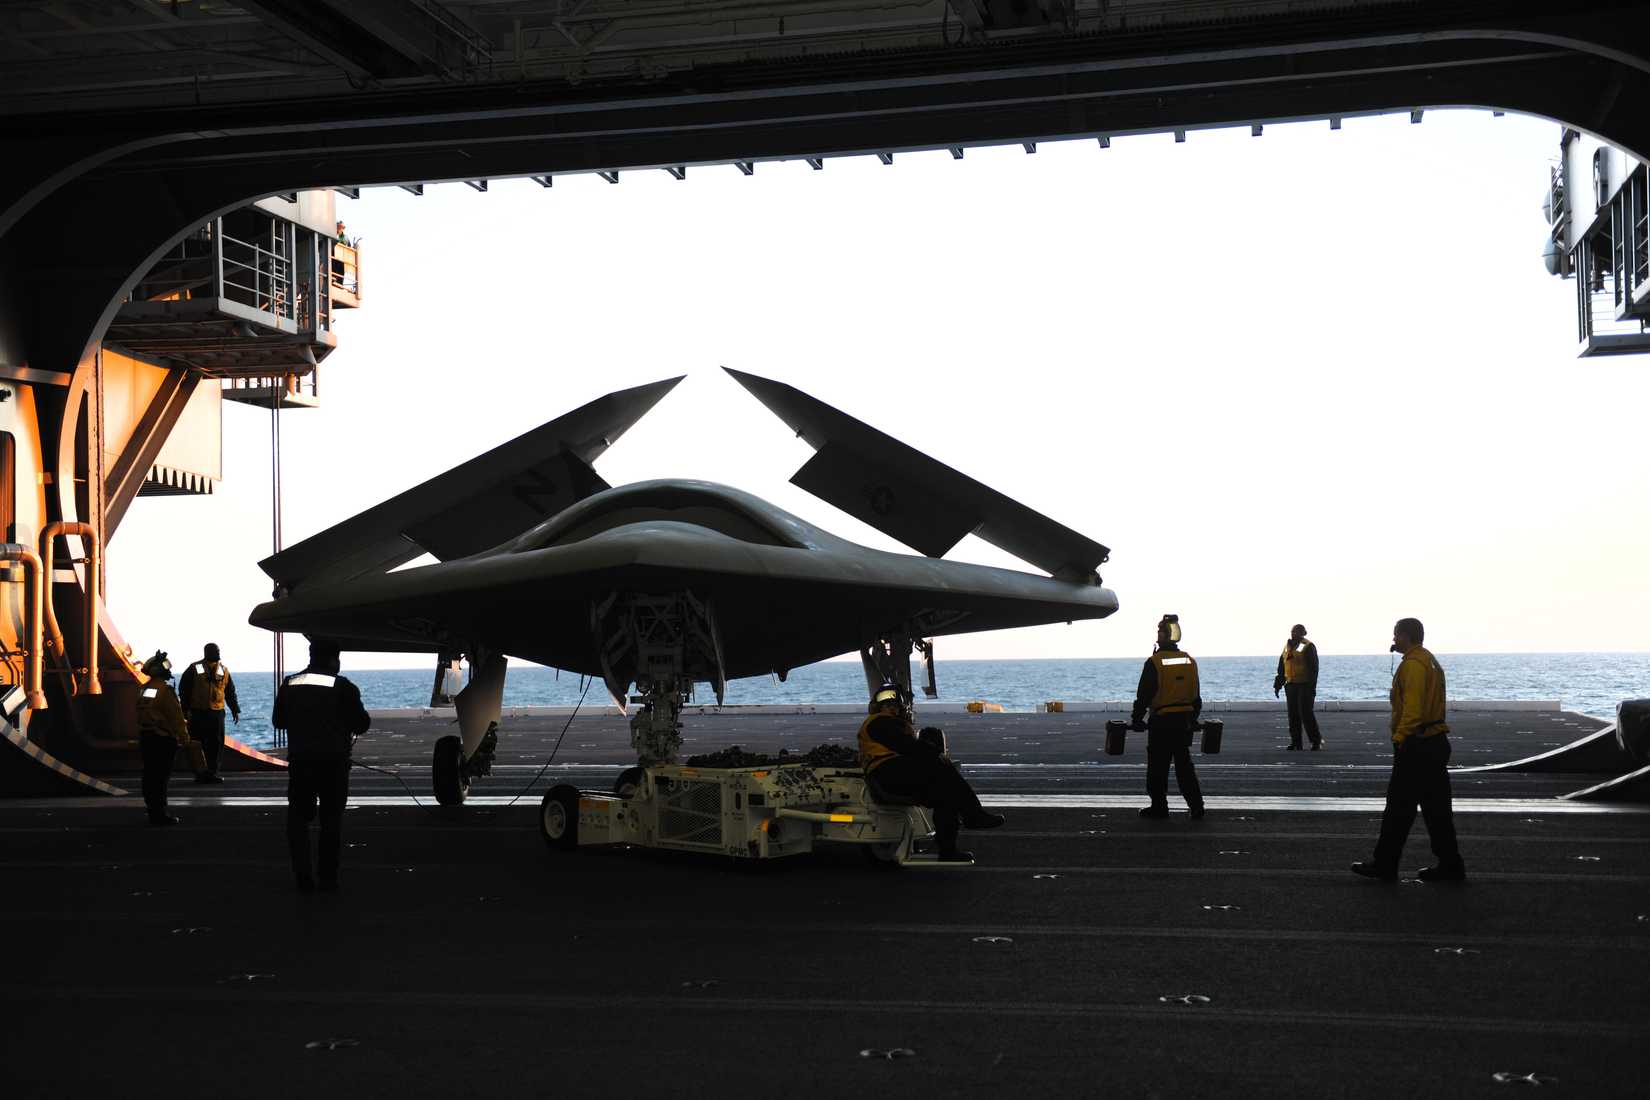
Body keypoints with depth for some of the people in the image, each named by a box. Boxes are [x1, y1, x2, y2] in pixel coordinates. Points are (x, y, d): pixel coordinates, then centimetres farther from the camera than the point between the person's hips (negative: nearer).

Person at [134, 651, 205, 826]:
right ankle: (160, 814, -5)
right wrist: (185, 739, -10)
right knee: (161, 777, -5)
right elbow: (176, 717, -16)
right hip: (164, 739, -8)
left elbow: (140, 715, 16)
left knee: (149, 775, 12)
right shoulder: (165, 690, -16)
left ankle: (153, 810, 19)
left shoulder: (142, 690, 9)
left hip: (145, 737, 8)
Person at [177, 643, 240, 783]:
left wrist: (235, 710, 15)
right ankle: (199, 773, 3)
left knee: (216, 744, 1)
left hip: (217, 713, 3)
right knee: (198, 744, -3)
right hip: (198, 712, -3)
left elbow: (230, 692, 17)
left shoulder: (224, 670, 11)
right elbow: (183, 689, 3)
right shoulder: (195, 669, 0)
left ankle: (212, 772, 8)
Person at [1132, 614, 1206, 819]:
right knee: (1184, 765, 11)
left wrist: (1137, 719, -1)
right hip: (1184, 720, 5)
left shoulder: (1154, 662, -11)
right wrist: (1194, 718, 22)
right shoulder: (1189, 661, 6)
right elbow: (1196, 695, 13)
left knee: (1158, 767, 4)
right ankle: (1196, 805, 6)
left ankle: (1159, 806, 9)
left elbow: (1143, 694, -10)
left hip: (1161, 721, -5)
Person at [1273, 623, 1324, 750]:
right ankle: (1296, 743, 9)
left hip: (1305, 686, -7)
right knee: (1293, 715, 5)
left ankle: (1316, 740, 1)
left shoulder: (1308, 647, -7)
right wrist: (1278, 685, 16)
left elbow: (1313, 668, -12)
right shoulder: (1287, 647, 14)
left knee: (1306, 713, -10)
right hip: (1291, 685, 7)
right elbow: (1281, 668, 19)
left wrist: (1312, 687, -17)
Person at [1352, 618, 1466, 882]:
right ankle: (1449, 866, 11)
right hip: (1436, 742, 10)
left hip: (1415, 747, -10)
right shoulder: (1431, 662, 18)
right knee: (1436, 807, 11)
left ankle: (1385, 865, 3)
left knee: (1398, 809, -2)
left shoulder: (1413, 664, -15)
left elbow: (1412, 707, -24)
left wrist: (1400, 738, -22)